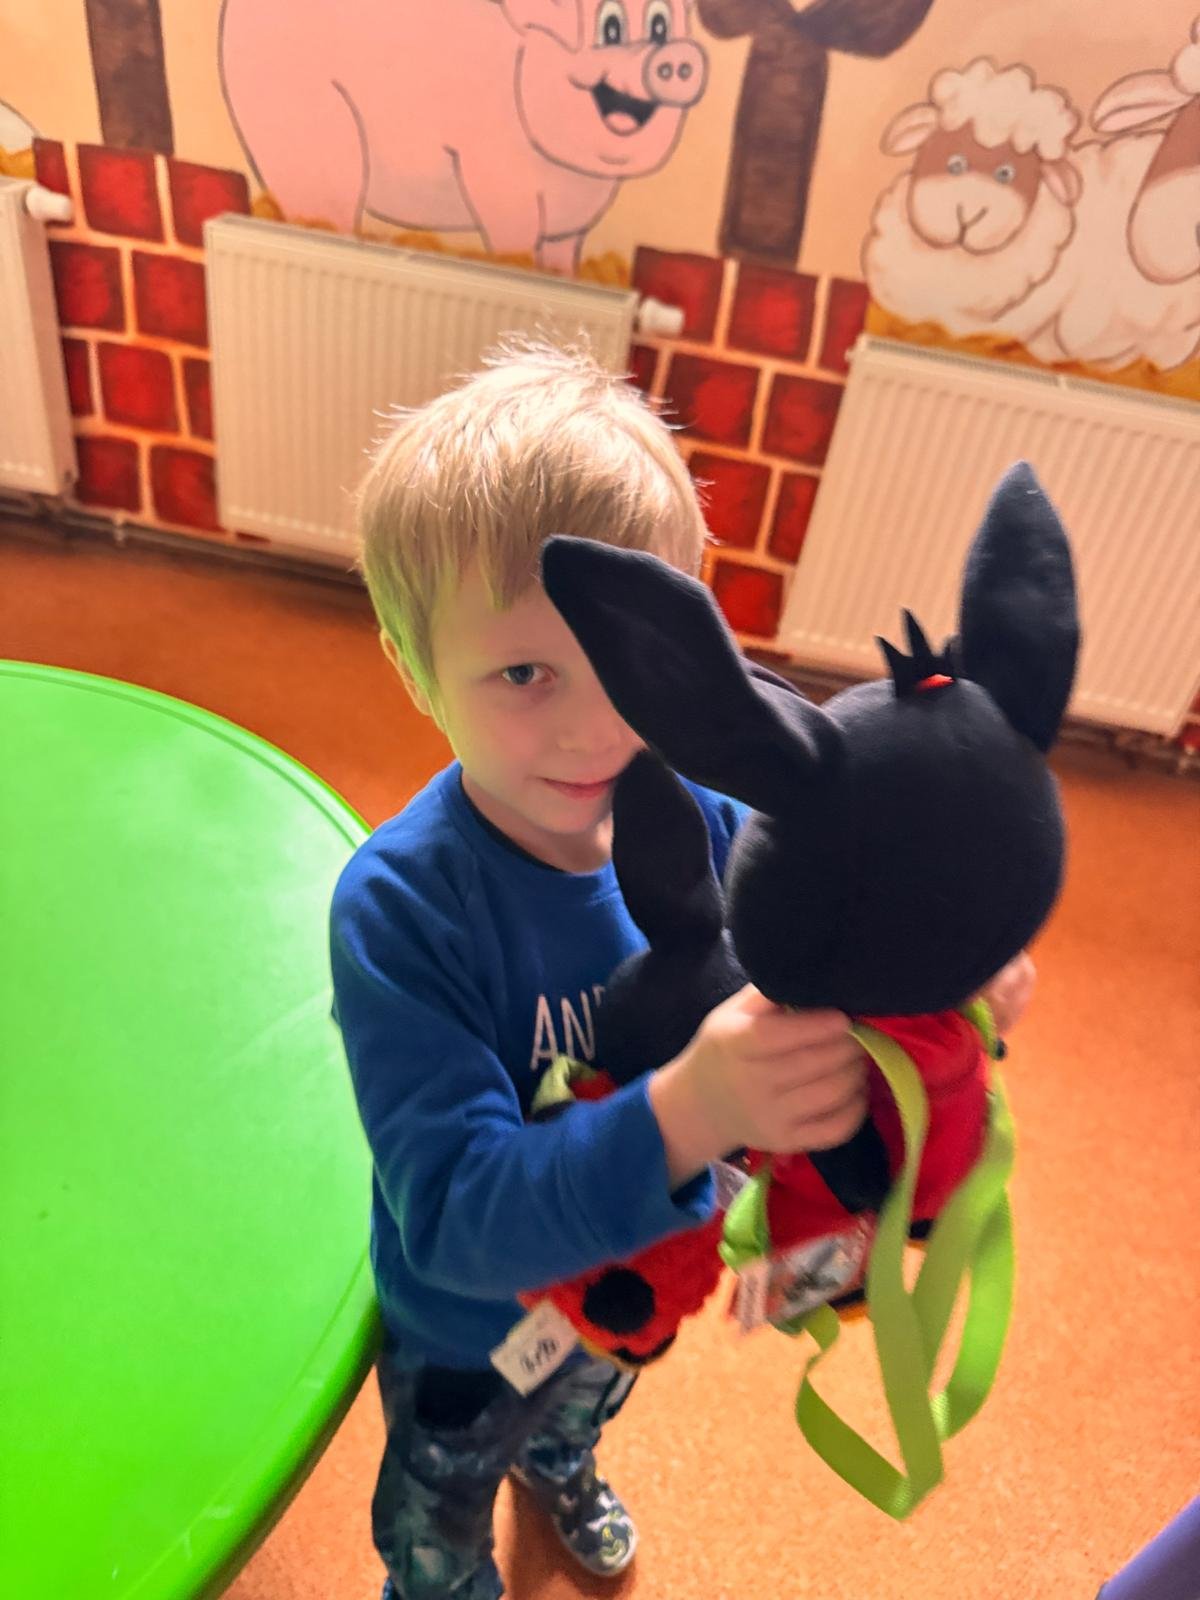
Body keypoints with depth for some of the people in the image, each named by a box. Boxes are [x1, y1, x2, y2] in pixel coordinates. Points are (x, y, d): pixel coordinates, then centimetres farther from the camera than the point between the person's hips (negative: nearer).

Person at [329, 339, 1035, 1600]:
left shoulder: (711, 828, -26)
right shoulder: (395, 907, -38)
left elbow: (829, 986, -13)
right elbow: (454, 1218, -41)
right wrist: (685, 1115, -57)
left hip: (639, 1278, 4)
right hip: (468, 1327, -3)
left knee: (585, 1402, 40)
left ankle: (557, 1467, 76)